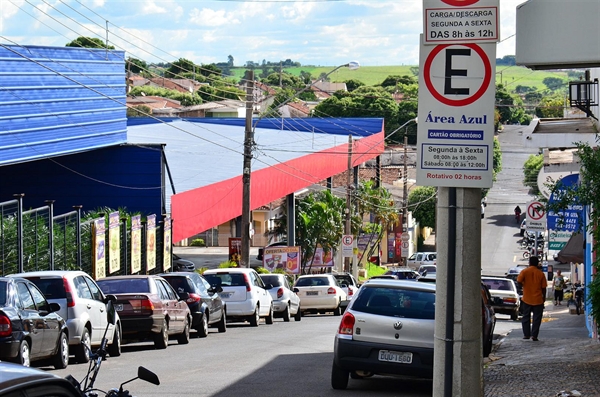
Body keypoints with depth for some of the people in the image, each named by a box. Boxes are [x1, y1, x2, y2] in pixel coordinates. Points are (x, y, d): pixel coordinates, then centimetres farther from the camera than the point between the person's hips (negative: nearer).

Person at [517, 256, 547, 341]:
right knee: (537, 318, 5)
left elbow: (519, 281, -15)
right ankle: (534, 335, -1)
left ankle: (526, 334, 10)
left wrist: (523, 284, 7)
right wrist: (543, 297, 13)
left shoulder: (524, 271, -5)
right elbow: (543, 287, 0)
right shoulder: (541, 274, -2)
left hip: (526, 299, 0)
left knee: (526, 317, 12)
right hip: (538, 300, 0)